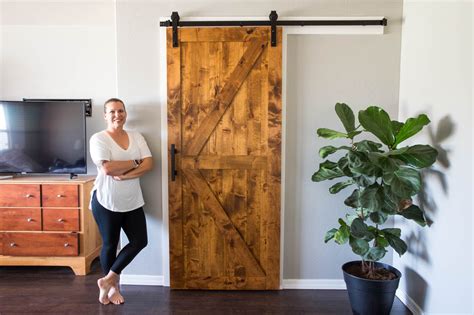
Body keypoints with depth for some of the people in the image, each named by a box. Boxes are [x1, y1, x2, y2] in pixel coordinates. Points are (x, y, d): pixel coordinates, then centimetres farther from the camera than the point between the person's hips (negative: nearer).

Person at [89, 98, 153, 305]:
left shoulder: (137, 137, 4)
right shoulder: (98, 139, -10)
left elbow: (148, 164, -6)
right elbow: (107, 168, -24)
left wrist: (124, 175, -19)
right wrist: (135, 163, -14)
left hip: (132, 202, 5)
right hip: (106, 202, -5)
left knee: (140, 241, 6)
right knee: (110, 245, 10)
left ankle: (107, 280, 22)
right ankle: (113, 285, 32)